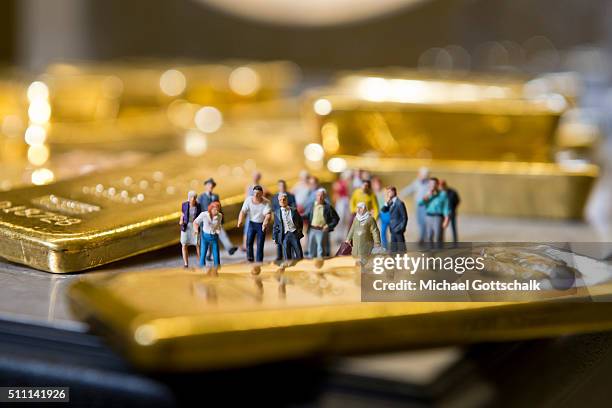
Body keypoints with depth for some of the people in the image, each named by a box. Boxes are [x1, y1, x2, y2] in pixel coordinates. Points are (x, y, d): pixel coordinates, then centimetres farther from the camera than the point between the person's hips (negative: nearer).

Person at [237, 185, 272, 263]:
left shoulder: (266, 202, -16)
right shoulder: (249, 200, -11)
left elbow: (268, 214, -27)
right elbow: (243, 211, -14)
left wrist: (265, 223, -47)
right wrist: (240, 221, -32)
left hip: (261, 225, -2)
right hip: (252, 223, 2)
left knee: (260, 244, -2)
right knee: (249, 242, -7)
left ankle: (259, 261, 7)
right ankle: (250, 258, 13)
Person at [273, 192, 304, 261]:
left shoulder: (293, 210, 7)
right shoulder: (277, 212, 7)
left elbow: (300, 221, 15)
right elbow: (275, 226, 11)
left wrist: (299, 230, 4)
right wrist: (275, 237, 6)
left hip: (294, 234, 0)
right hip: (284, 235, 0)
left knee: (299, 255, 0)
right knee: (287, 256, 1)